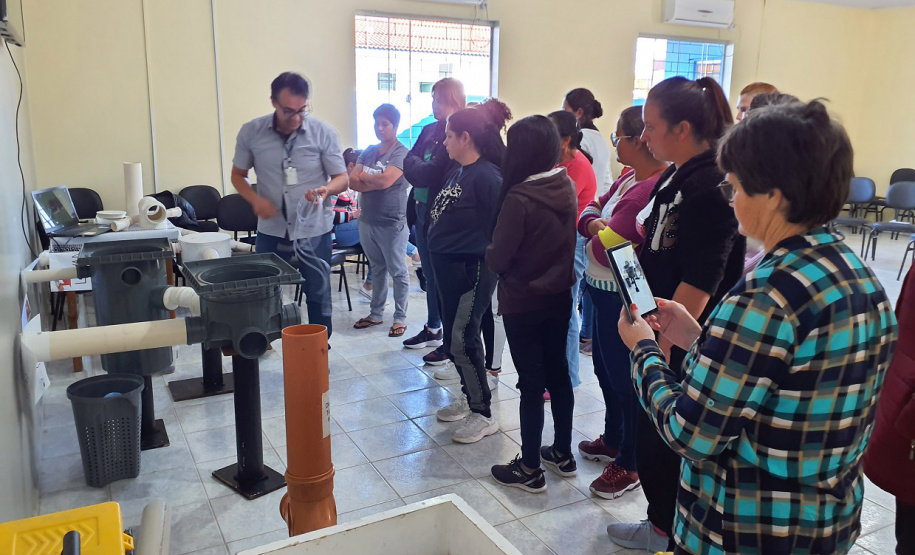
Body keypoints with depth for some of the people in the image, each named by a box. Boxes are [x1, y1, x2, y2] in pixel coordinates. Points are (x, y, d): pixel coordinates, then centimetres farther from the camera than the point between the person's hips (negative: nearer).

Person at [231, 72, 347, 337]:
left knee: (318, 295, 8)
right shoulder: (251, 132, -4)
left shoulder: (324, 133, -8)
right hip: (271, 230, 1)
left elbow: (342, 178, -3)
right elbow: (238, 175, 8)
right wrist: (255, 199, -13)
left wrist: (327, 189, -27)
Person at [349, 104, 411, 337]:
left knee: (398, 272, 4)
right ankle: (376, 313, 28)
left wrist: (364, 177, -5)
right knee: (377, 269, 18)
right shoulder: (369, 152, 10)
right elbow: (353, 182, 1)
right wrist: (376, 182, -14)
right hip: (368, 220, 7)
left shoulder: (401, 153, -9)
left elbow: (385, 180, -23)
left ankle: (400, 318, 13)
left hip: (392, 223, -7)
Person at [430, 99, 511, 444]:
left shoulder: (486, 176, -16)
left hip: (472, 270, -10)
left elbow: (500, 229, -18)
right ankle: (470, 398, 32)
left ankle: (483, 415, 6)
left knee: (462, 340, -7)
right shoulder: (457, 172, 11)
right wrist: (433, 252, 16)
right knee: (452, 337, 16)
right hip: (447, 267, 10)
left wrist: (489, 266, -16)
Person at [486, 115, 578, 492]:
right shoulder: (567, 188, -1)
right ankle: (562, 454, 32)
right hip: (559, 296, 7)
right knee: (558, 373, 17)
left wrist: (489, 253, 2)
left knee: (531, 383, 3)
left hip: (523, 304, -7)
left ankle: (530, 469, 16)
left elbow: (498, 258, -17)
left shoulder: (519, 198, -22)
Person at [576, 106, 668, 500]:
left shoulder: (650, 190, -26)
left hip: (622, 301, -10)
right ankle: (613, 441, 45)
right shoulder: (630, 178, 7)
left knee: (624, 379, 5)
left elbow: (605, 249, -29)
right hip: (602, 292, 10)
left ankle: (630, 465, 24)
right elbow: (590, 207, 11)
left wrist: (596, 235, -10)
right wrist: (594, 222, -9)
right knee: (605, 369, 24)